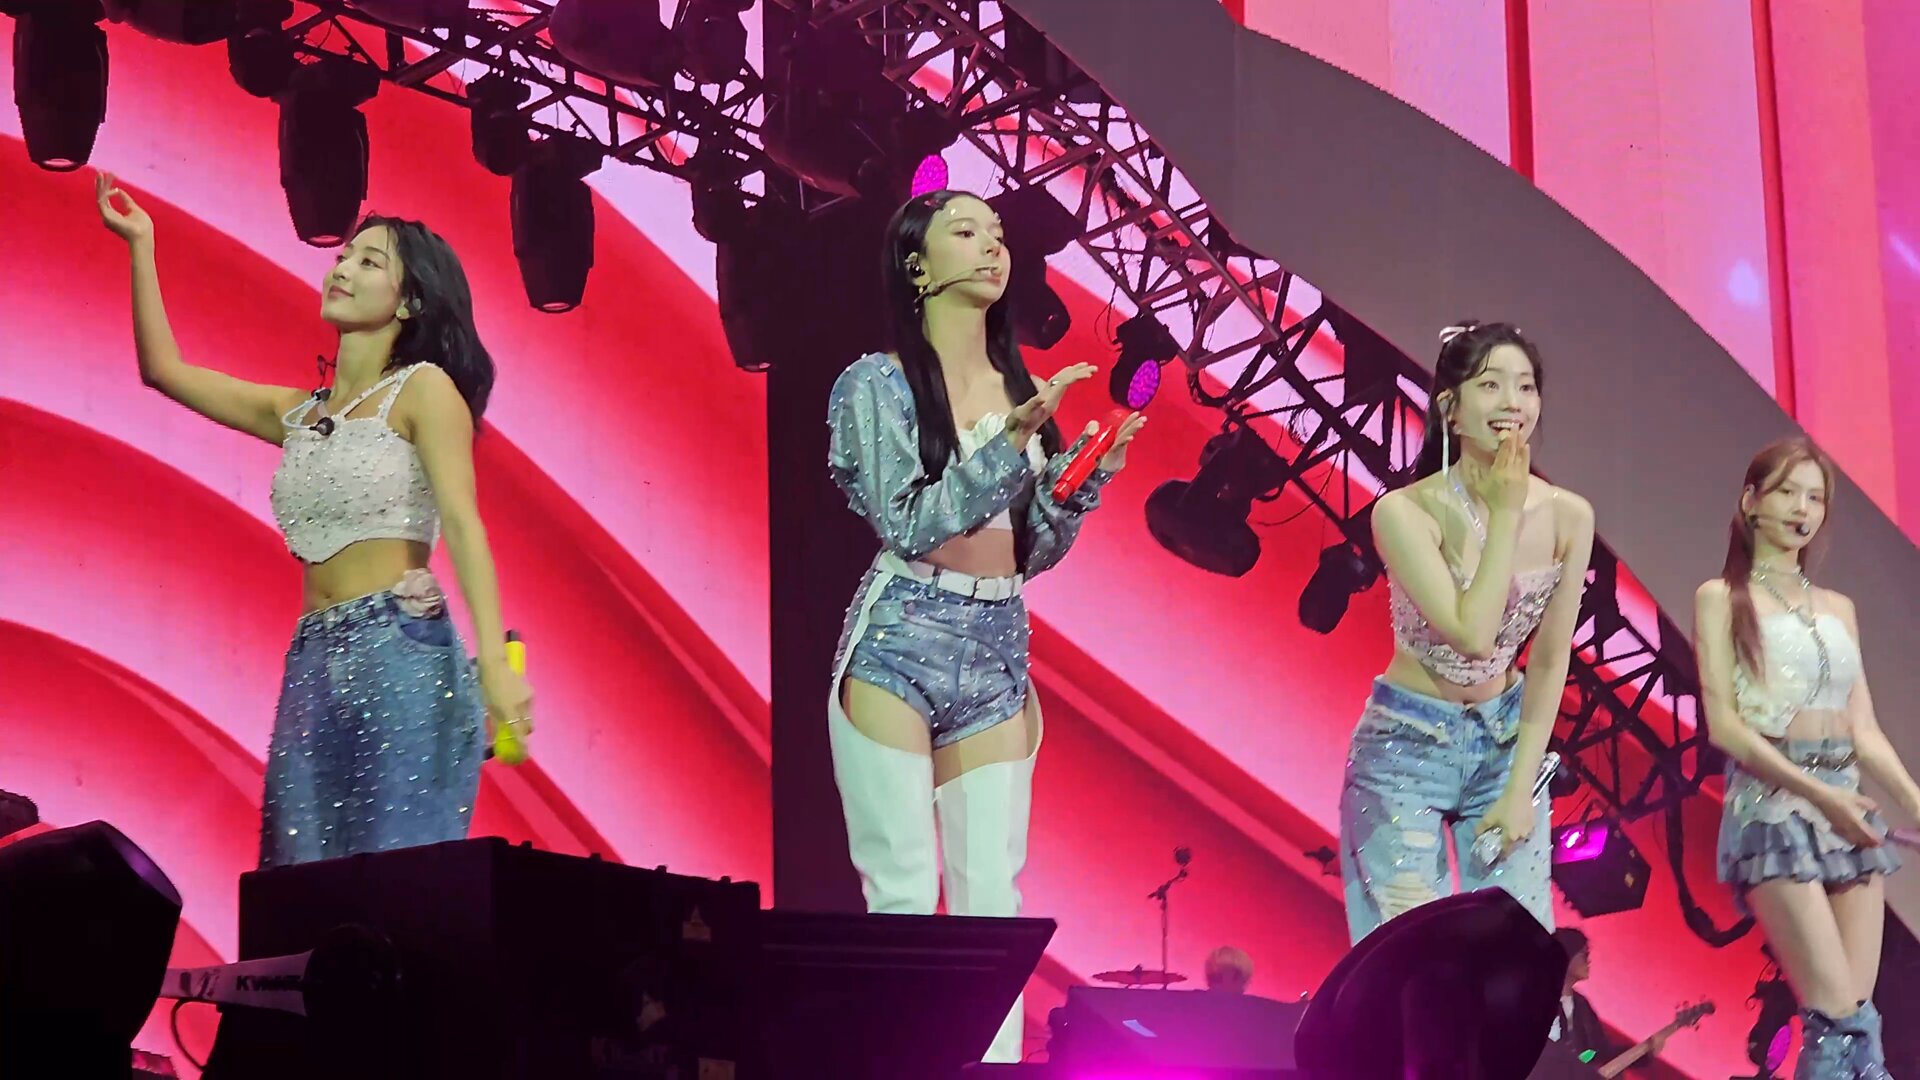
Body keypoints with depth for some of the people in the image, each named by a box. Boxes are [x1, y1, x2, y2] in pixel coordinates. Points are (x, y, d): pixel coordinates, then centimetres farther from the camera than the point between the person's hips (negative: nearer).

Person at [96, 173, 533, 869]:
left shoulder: (423, 389, 1)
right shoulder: (298, 414, 18)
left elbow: (462, 523, -10)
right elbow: (164, 370, 22)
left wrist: (493, 661, -21)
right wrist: (140, 244, 18)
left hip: (403, 655, -6)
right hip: (313, 664, 6)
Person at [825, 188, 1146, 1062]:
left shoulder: (1021, 389, 12)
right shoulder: (878, 383, -4)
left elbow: (1033, 550, 14)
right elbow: (909, 524, -14)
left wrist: (1090, 468, -1)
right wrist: (1012, 442, -20)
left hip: (997, 656, 5)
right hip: (899, 649, -5)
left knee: (992, 896, 1)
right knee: (905, 892, -7)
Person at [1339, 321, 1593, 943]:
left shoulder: (1567, 516, -7)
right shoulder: (1406, 512, -20)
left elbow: (1549, 662, -1)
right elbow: (1472, 635, -28)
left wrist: (1520, 790, -4)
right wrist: (1504, 514, -24)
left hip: (1505, 741, 4)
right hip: (1407, 747, -4)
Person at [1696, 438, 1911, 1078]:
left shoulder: (1838, 608, 18)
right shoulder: (1722, 598, 1)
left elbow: (1864, 729, 14)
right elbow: (1723, 724, -8)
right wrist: (1815, 792, -18)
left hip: (1848, 804, 6)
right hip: (1772, 802, -6)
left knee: (1855, 1017, -1)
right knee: (1840, 1017, -16)